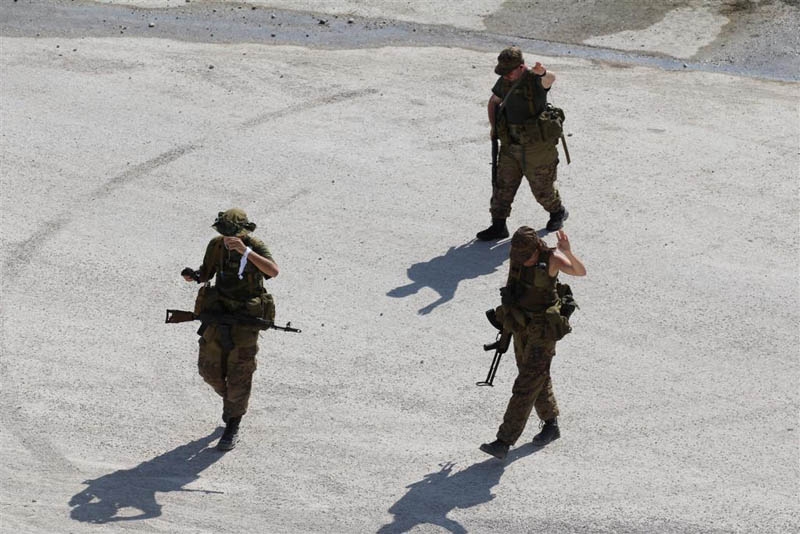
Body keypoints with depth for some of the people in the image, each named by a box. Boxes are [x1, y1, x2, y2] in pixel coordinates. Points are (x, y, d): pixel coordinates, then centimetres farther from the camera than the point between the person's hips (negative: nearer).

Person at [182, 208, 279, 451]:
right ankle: (230, 397, 35)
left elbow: (273, 271, -33)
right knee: (209, 368, 3)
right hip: (218, 311, 4)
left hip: (246, 316, -4)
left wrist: (245, 251, -43)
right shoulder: (216, 245, -3)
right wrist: (194, 276, -13)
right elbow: (207, 273, 11)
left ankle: (232, 427, 12)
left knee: (239, 373, -1)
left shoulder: (256, 247, -15)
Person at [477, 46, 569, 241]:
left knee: (542, 187, 9)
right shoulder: (505, 81, 0)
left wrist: (543, 73, -70)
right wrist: (494, 127, 8)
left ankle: (558, 212, 36)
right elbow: (494, 101, 19)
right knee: (502, 185, 4)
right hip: (511, 145, 6)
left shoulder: (535, 79, -21)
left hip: (537, 146, -6)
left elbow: (550, 79, -46)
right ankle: (498, 226, 12)